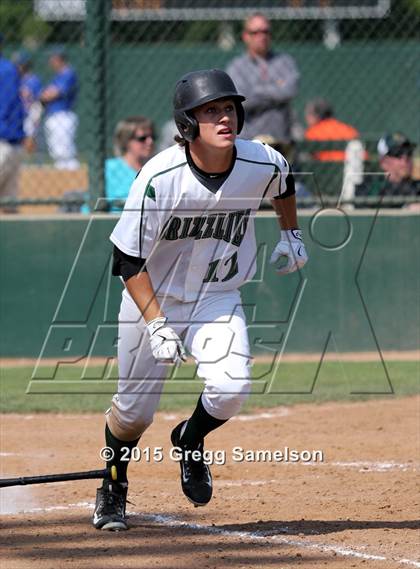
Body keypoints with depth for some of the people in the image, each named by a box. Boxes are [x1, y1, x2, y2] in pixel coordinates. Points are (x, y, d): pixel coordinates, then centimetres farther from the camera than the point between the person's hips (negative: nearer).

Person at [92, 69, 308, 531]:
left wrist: (291, 235, 15)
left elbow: (283, 184, 12)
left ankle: (190, 442, 13)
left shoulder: (263, 164, -17)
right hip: (151, 298, -2)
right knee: (134, 409, 5)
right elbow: (128, 261, -21)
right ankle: (113, 489, 36)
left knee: (231, 389, -21)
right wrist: (155, 324, -27)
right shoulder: (159, 177, -28)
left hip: (219, 299, 2)